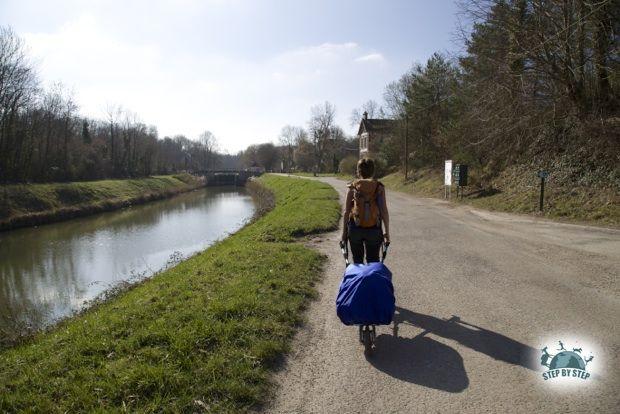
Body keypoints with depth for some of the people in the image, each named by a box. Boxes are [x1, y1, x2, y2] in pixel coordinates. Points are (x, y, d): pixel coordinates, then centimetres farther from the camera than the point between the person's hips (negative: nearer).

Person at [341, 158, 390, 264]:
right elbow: (384, 212, -3)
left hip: (355, 229, 0)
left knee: (357, 261, 13)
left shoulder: (353, 187, 1)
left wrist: (344, 232, 6)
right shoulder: (379, 187, 1)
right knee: (373, 261, 12)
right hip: (374, 230, 0)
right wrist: (386, 232, 4)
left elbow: (346, 212, -1)